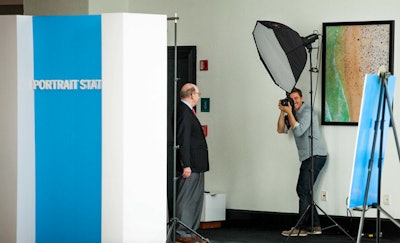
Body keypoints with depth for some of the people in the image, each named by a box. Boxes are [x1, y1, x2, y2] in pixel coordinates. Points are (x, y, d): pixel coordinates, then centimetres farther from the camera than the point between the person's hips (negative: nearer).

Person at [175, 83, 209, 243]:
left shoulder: (188, 111, 17)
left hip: (196, 166, 10)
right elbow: (182, 140, -19)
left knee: (196, 200, 14)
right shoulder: (183, 112, -14)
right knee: (185, 200, -5)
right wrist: (186, 165, -22)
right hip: (190, 166, -10)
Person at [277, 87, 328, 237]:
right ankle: (314, 226, 12)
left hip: (316, 155, -9)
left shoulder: (307, 112, -11)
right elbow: (281, 130, 8)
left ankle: (301, 228, -11)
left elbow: (299, 131, -21)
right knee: (302, 190, 8)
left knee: (304, 190, -12)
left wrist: (289, 113, -17)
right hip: (307, 157, 9)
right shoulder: (293, 113, 14)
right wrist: (282, 112, -3)